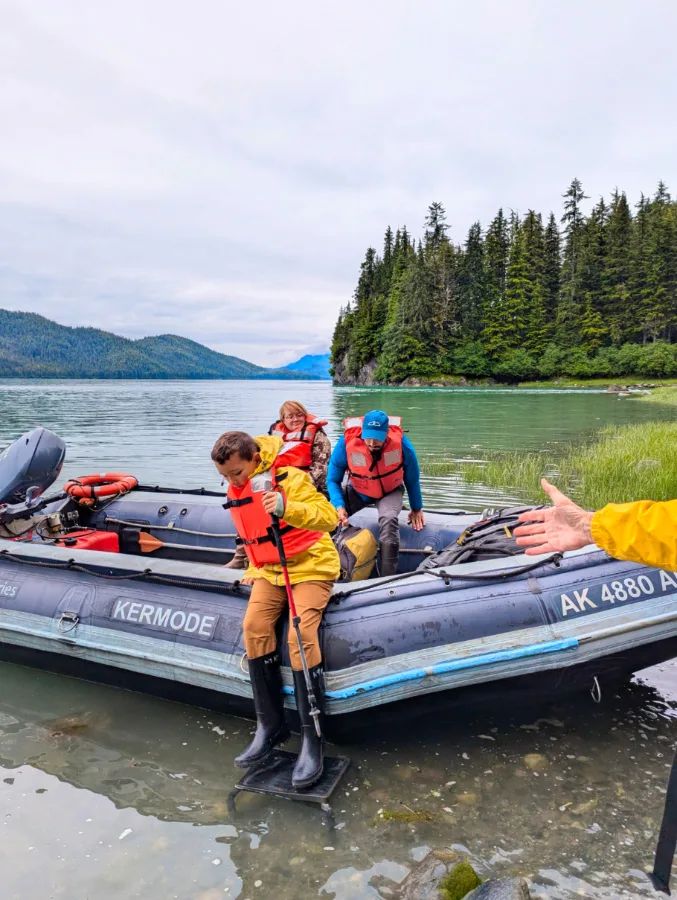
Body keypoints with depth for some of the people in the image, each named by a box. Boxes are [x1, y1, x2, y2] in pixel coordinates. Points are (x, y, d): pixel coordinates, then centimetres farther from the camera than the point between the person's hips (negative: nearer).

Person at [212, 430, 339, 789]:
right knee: (254, 626, -17)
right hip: (270, 570, 6)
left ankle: (312, 739, -12)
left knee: (301, 636, -23)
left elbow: (328, 516, -28)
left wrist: (287, 508, -43)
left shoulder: (290, 478, -18)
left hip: (310, 564, -6)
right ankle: (270, 726, -4)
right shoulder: (237, 491, 6)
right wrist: (255, 568, 13)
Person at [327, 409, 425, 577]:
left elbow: (412, 478, -9)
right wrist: (339, 506, -31)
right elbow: (333, 480, -16)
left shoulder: (401, 443, -29)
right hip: (357, 491, 2)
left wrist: (416, 508, 3)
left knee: (389, 519, -32)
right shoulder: (347, 442, -30)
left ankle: (388, 577, -22)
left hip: (390, 492, -1)